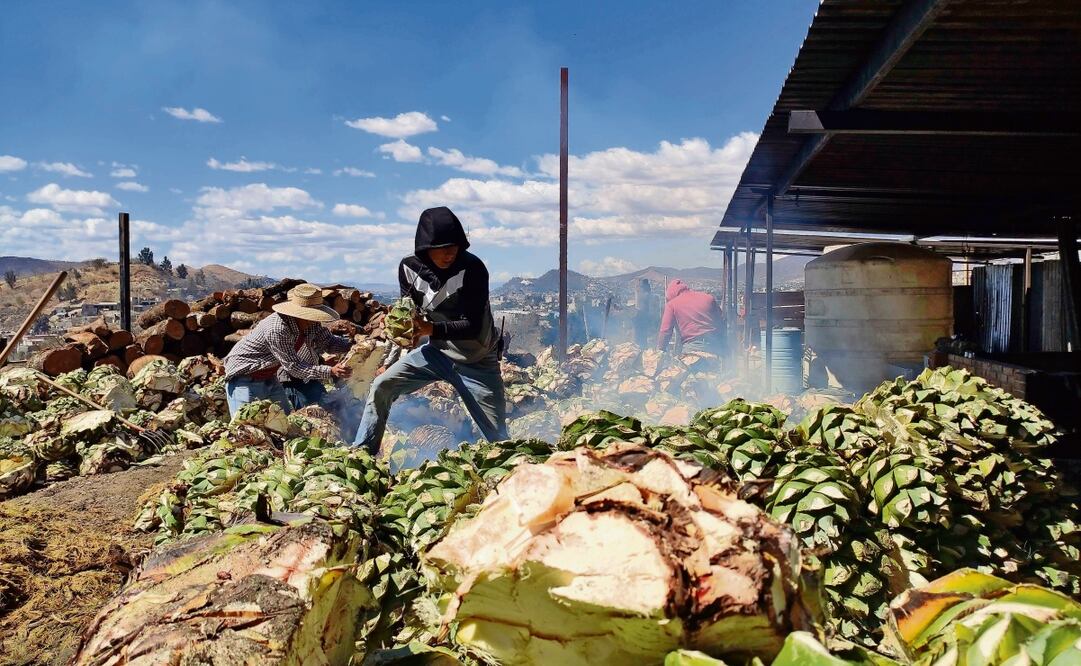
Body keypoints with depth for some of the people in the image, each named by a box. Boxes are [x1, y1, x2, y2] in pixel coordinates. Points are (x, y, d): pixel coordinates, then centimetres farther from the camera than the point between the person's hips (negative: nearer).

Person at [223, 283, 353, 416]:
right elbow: (293, 367, -30)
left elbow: (329, 341, 3)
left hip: (271, 379, 8)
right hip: (245, 379, -8)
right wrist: (330, 371, -36)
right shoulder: (276, 329, -33)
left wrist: (352, 344, -16)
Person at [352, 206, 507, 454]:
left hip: (476, 360, -4)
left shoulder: (473, 268, -24)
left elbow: (472, 327, -25)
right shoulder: (409, 267, -10)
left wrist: (431, 329, -39)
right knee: (381, 387, -7)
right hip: (436, 351, 4)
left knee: (498, 437, -2)